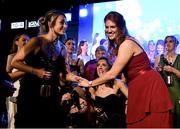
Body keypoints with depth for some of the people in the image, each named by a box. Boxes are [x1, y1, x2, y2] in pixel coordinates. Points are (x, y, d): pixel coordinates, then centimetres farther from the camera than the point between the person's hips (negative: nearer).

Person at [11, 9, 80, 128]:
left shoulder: (62, 48, 5)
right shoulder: (37, 41, -11)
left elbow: (66, 74, 6)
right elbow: (15, 62, -10)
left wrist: (78, 78, -12)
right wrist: (35, 71, -18)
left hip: (51, 95, 5)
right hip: (31, 93, -5)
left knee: (52, 123, 9)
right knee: (28, 124, 4)